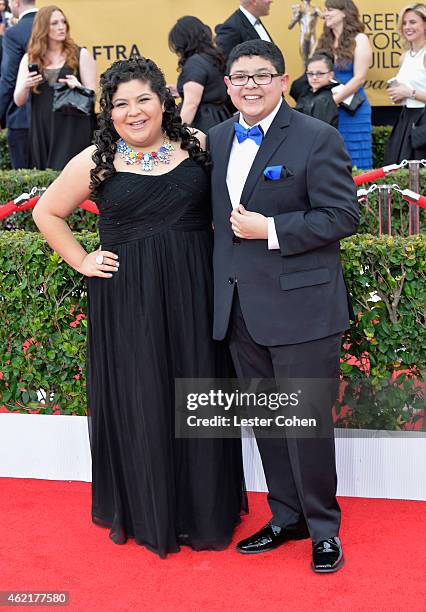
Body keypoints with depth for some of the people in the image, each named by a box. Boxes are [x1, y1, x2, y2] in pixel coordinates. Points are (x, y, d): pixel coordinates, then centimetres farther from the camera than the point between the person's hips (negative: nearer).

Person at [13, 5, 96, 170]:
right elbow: (19, 101, 6)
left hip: (74, 130, -2)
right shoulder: (30, 59, 7)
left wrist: (78, 88, -21)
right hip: (41, 132, 2)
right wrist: (25, 86, -14)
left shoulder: (81, 55, 1)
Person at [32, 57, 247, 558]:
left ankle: (203, 508, 27)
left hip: (194, 293, 2)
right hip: (127, 300, -2)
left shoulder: (196, 146, 2)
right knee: (139, 403, 7)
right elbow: (47, 213, 8)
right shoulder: (96, 161, -3)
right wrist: (82, 261, 1)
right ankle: (147, 512, 25)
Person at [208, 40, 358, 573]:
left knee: (307, 422, 2)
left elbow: (344, 216, -13)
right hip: (240, 307, 6)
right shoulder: (216, 139, 11)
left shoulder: (317, 139, -8)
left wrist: (270, 230, -18)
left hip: (300, 305, -6)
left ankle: (323, 528, 20)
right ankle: (286, 517, 31)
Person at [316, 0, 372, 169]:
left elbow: (359, 78, -10)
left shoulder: (359, 40, -3)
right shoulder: (323, 41, 11)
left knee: (354, 166, -1)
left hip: (352, 111, -5)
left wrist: (332, 100, -14)